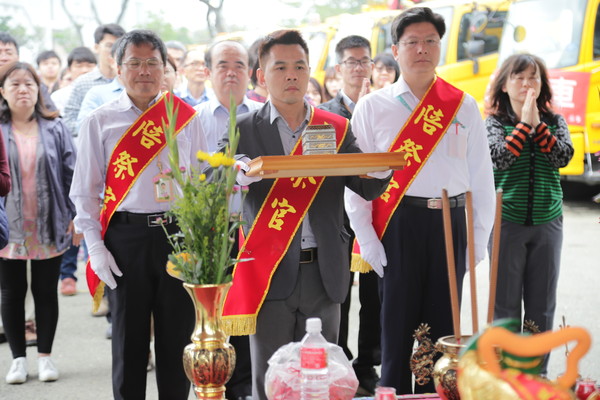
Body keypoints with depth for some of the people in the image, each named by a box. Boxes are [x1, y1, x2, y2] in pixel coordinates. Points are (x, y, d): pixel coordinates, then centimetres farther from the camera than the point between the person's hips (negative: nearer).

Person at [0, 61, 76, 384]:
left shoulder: (54, 128, 2)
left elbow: (72, 173, 2)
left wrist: (77, 215, -4)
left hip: (49, 227, 0)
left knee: (46, 291, 9)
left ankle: (45, 355, 20)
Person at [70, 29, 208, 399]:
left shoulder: (186, 118, 6)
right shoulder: (100, 122, 3)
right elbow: (85, 192, 5)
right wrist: (96, 247, -4)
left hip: (179, 234, 1)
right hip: (126, 237, -1)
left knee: (177, 337, 8)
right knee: (129, 339, 7)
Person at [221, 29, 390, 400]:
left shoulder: (337, 128, 9)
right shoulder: (244, 129, 3)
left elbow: (368, 189, 4)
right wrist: (240, 175, -27)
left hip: (324, 272, 2)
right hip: (271, 272, -2)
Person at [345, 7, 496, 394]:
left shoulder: (464, 107, 7)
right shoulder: (372, 107, 2)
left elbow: (482, 177, 7)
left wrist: (480, 239, 3)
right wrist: (367, 241, -6)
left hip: (451, 224, 2)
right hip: (397, 225, -2)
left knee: (442, 327, 9)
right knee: (397, 326, 4)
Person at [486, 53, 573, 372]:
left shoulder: (554, 121, 8)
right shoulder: (495, 123, 0)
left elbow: (564, 157, -9)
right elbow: (500, 158, -18)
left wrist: (537, 123, -13)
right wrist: (524, 123, -16)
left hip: (547, 222, 3)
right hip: (507, 222, -3)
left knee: (542, 307, 7)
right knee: (506, 305, 2)